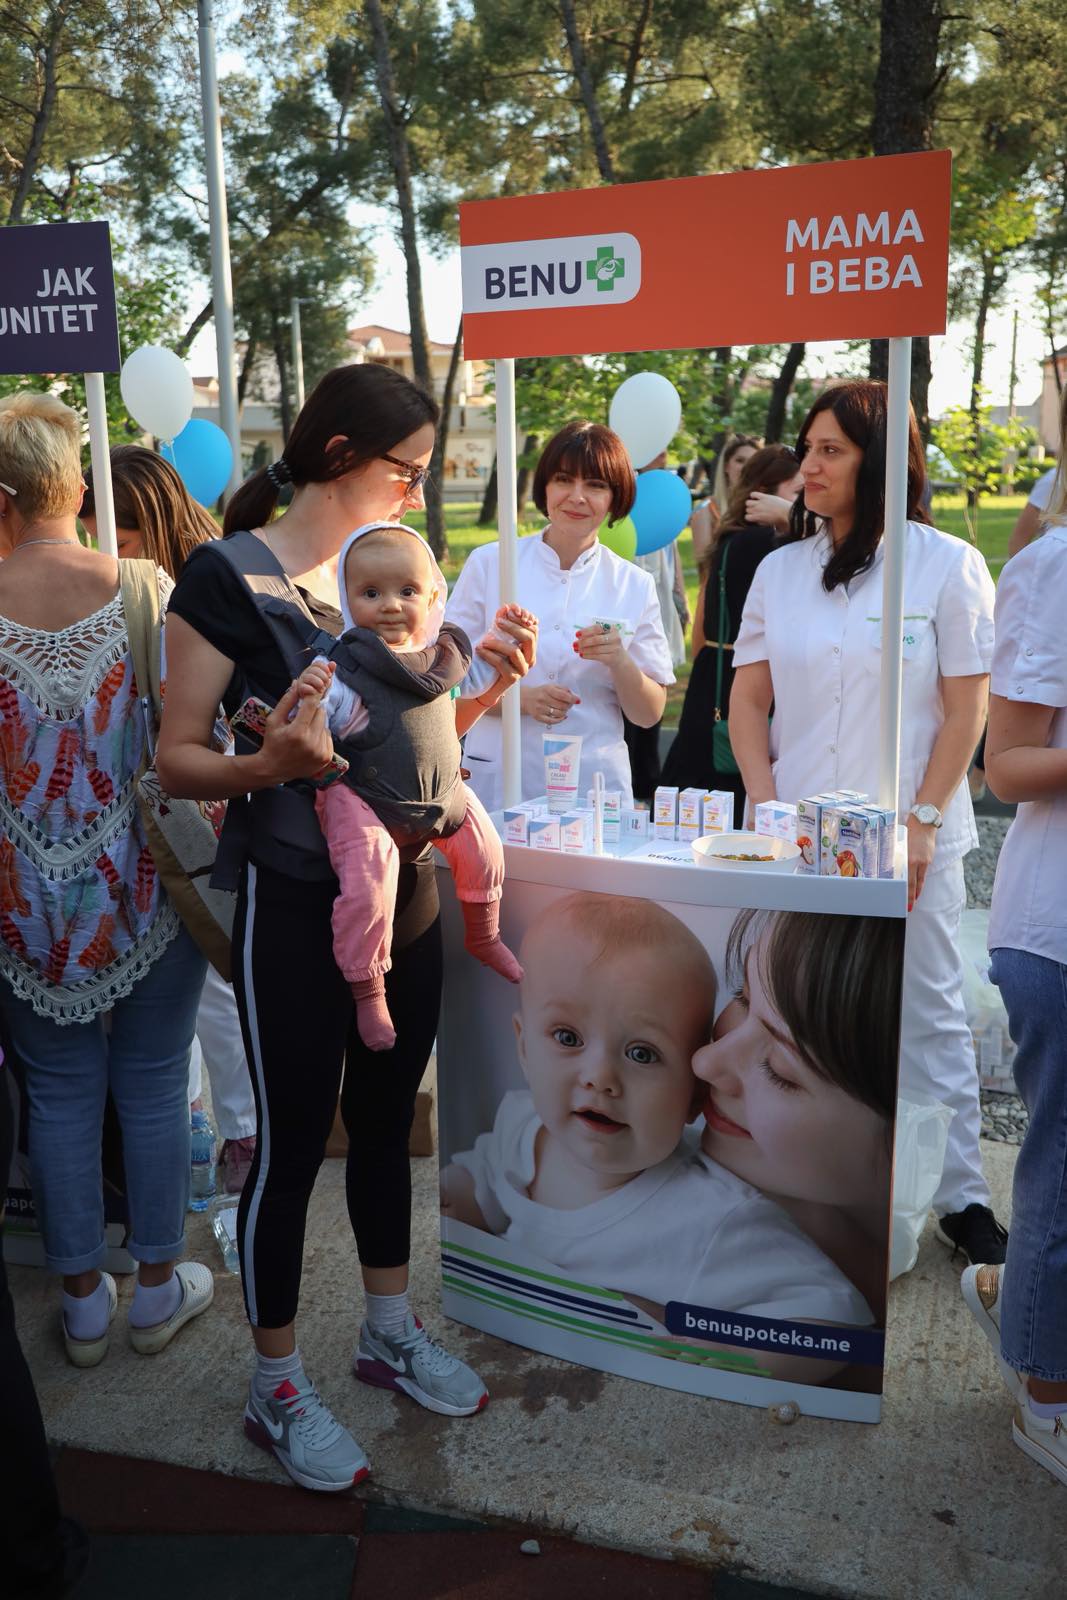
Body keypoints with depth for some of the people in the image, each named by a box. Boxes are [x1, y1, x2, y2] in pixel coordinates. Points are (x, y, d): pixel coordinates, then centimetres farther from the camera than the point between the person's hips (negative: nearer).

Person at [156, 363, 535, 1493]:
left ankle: (390, 1330, 39)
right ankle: (276, 1388, 27)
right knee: (292, 1141, 6)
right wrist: (268, 761, -32)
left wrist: (480, 686, -4)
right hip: (293, 903, -6)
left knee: (385, 1116, 19)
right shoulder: (230, 575, -12)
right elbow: (177, 760, -13)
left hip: (400, 891, 7)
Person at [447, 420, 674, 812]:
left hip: (595, 783, 1)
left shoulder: (634, 586, 5)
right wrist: (519, 698, -15)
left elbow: (649, 715, 5)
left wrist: (619, 660, -14)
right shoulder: (487, 564, 1)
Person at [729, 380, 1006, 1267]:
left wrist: (922, 820, -11)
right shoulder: (780, 569, 9)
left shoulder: (946, 565, -3)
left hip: (909, 836, -3)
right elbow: (748, 699, 7)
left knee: (928, 1013, 5)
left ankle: (962, 1195, 19)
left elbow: (965, 710, -4)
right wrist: (767, 808, -4)